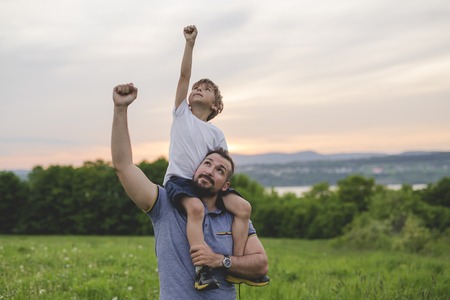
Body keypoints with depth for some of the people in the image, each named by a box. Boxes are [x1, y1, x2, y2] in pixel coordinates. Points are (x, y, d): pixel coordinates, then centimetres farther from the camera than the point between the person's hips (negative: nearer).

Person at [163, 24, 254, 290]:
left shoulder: (217, 134, 16)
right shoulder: (182, 113, 11)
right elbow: (184, 75, 3)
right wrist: (190, 43, -1)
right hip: (178, 179, -4)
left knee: (243, 207, -17)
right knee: (196, 208, -36)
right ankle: (202, 271, -40)